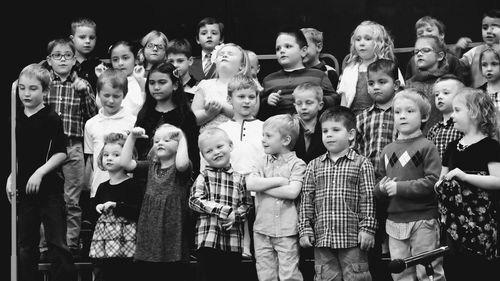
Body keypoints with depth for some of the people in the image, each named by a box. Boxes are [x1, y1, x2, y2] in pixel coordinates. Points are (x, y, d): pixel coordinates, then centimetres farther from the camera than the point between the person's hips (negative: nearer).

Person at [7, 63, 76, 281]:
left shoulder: (51, 119, -7)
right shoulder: (17, 120, 9)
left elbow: (61, 153, -11)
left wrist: (40, 171, -21)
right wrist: (11, 177, 6)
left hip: (49, 188, -6)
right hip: (23, 190, 6)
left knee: (57, 243, -5)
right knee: (25, 245, 11)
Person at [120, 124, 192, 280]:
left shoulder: (182, 168, -3)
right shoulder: (151, 166, 12)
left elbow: (181, 164, -27)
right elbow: (125, 163, 3)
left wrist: (182, 138, -15)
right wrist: (132, 137, -2)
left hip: (173, 231, -5)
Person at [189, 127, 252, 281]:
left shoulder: (239, 178, 9)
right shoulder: (204, 176, 4)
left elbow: (247, 205, 8)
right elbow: (195, 201, -7)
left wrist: (235, 215, -13)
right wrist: (223, 211, -15)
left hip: (233, 241, 2)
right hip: (208, 240, -2)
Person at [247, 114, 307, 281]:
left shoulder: (297, 164, -3)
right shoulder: (264, 162, 10)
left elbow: (292, 192, -17)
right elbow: (250, 184, -5)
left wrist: (263, 187, -9)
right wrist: (278, 180, -11)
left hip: (286, 231, -5)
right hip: (262, 229, 5)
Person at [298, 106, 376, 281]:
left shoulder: (362, 164, 1)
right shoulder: (314, 166, 10)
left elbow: (368, 199, -2)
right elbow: (306, 200, 9)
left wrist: (367, 228, -8)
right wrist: (305, 229, 3)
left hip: (353, 239, -3)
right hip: (322, 238, 3)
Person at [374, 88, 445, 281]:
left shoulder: (427, 147, -5)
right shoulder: (387, 150, 13)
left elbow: (433, 182, -16)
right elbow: (377, 191, 17)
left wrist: (400, 187, -18)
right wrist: (382, 188, -7)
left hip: (423, 220, -6)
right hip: (395, 220, 6)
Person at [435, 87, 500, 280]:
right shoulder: (453, 147, 15)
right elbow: (442, 179, 21)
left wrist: (465, 176, -21)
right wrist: (440, 185, -2)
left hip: (479, 223, -7)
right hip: (454, 222, 7)